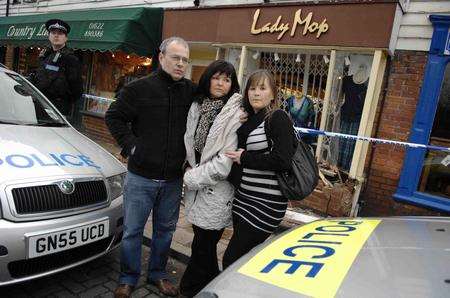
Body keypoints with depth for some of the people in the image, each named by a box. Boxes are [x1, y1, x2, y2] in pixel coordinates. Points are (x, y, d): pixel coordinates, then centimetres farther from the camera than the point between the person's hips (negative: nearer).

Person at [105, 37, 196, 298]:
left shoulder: (193, 92, 0)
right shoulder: (139, 88, -7)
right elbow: (114, 117, 0)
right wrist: (130, 145, -7)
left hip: (173, 178, 3)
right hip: (141, 175, -2)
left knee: (165, 229, 17)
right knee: (132, 230, 10)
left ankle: (158, 274, 38)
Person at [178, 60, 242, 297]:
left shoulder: (235, 114, -14)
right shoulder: (197, 106, 6)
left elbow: (225, 161, -18)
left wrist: (192, 178, -12)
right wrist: (191, 175, 4)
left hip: (217, 192, -6)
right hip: (197, 188, 6)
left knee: (202, 248, 5)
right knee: (204, 245, 20)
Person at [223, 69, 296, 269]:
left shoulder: (278, 118, -10)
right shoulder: (249, 120, 12)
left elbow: (283, 161, -20)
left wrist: (244, 158, -13)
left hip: (266, 203, -8)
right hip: (244, 199, 8)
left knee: (232, 260, -4)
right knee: (243, 257, 18)